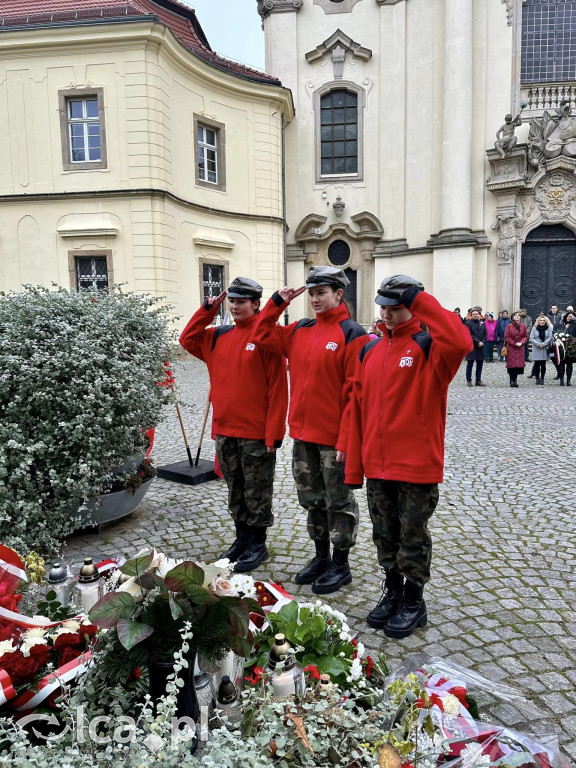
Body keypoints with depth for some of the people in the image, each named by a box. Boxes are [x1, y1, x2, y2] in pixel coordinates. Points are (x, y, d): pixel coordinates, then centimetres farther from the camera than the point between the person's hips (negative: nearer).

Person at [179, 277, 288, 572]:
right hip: (225, 431, 7)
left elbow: (277, 388, -14)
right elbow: (188, 339, 18)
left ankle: (257, 545, 23)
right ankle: (242, 538, 34)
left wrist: (273, 433, -16)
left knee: (256, 493, 8)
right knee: (235, 491, 18)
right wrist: (207, 310, 7)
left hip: (256, 434, -6)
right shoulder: (219, 336, 8)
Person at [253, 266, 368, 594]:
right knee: (312, 499, 18)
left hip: (334, 438, -7)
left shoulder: (352, 335, -12)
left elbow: (356, 393, -16)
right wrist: (278, 302, 6)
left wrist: (346, 440, -19)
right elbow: (263, 335, 17)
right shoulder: (300, 331, 8)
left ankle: (340, 565, 25)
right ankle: (321, 557, 36)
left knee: (339, 502, 9)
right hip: (303, 435, 7)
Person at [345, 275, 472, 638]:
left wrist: (421, 300, -24)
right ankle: (393, 593, 37)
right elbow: (358, 408, 7)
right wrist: (354, 465, 7)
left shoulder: (429, 347, -8)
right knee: (386, 535, 18)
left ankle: (414, 602, 29)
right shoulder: (370, 350, 7)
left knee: (413, 538, 10)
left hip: (417, 465, -5)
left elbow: (461, 342, -34)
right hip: (376, 467, 5)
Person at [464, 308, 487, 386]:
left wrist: (483, 342, -7)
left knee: (480, 364, 7)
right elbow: (470, 335, -11)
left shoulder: (482, 323, 13)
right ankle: (468, 380, 7)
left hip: (480, 347, 5)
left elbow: (485, 334, 9)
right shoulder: (468, 323, -3)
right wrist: (478, 342, -16)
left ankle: (478, 380, 14)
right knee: (470, 364, 0)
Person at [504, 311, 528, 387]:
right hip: (511, 348, -3)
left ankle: (515, 379, 11)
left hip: (520, 348, 3)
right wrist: (514, 343, -11)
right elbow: (506, 337, -5)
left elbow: (526, 336, 10)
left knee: (519, 363, 0)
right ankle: (512, 380, 5)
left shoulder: (523, 326, 6)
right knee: (511, 364, -4)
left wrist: (521, 342, -8)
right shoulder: (509, 326, -3)